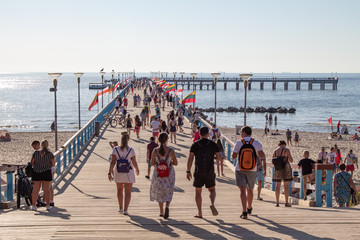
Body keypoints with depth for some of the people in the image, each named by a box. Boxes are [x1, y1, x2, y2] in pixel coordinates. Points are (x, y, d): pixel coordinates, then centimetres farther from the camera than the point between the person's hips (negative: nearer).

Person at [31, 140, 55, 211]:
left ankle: (33, 205, 12)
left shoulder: (36, 153, -7)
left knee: (36, 189, 10)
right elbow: (53, 164, 0)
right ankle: (48, 206, 5)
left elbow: (32, 162, 3)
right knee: (46, 190, 6)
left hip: (36, 173, 1)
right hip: (47, 173, -1)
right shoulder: (50, 154, -10)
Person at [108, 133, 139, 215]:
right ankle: (125, 209, -8)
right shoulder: (131, 150, -10)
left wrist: (110, 173, -9)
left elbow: (113, 162, -12)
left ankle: (120, 208, 32)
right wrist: (137, 170, 15)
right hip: (129, 173, -2)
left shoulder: (115, 149, -8)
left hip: (118, 173, 2)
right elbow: (134, 163, -4)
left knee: (120, 190, 20)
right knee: (128, 192, 4)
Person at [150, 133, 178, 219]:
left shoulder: (155, 151, -10)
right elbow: (175, 163, -6)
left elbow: (152, 163, -2)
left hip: (158, 174, 1)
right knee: (168, 192, 14)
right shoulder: (171, 151, -12)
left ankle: (161, 212, 23)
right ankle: (167, 207, -13)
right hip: (169, 174, -1)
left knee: (159, 192, 18)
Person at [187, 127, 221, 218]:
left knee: (198, 192, 12)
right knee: (212, 190, 17)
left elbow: (190, 158, -5)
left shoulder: (195, 145, -1)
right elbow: (219, 157, -2)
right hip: (210, 172, 0)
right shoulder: (213, 144, -1)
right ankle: (212, 204, -13)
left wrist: (188, 171, 1)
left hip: (198, 172, 0)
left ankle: (199, 213, 10)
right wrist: (215, 158, 22)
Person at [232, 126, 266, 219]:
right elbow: (262, 155, -11)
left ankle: (244, 212, -20)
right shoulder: (256, 143, -2)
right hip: (252, 170, 2)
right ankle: (249, 208, 39)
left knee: (242, 190, -7)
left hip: (240, 170, -2)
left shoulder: (239, 143, -4)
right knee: (249, 190, 19)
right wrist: (260, 157, 11)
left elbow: (233, 156, -1)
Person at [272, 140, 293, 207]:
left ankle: (277, 202, 3)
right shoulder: (286, 150, -7)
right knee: (286, 186, 2)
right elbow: (291, 160, -8)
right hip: (286, 169, -3)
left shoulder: (275, 151, 5)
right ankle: (286, 202, 1)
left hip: (278, 170, 3)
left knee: (278, 186, 7)